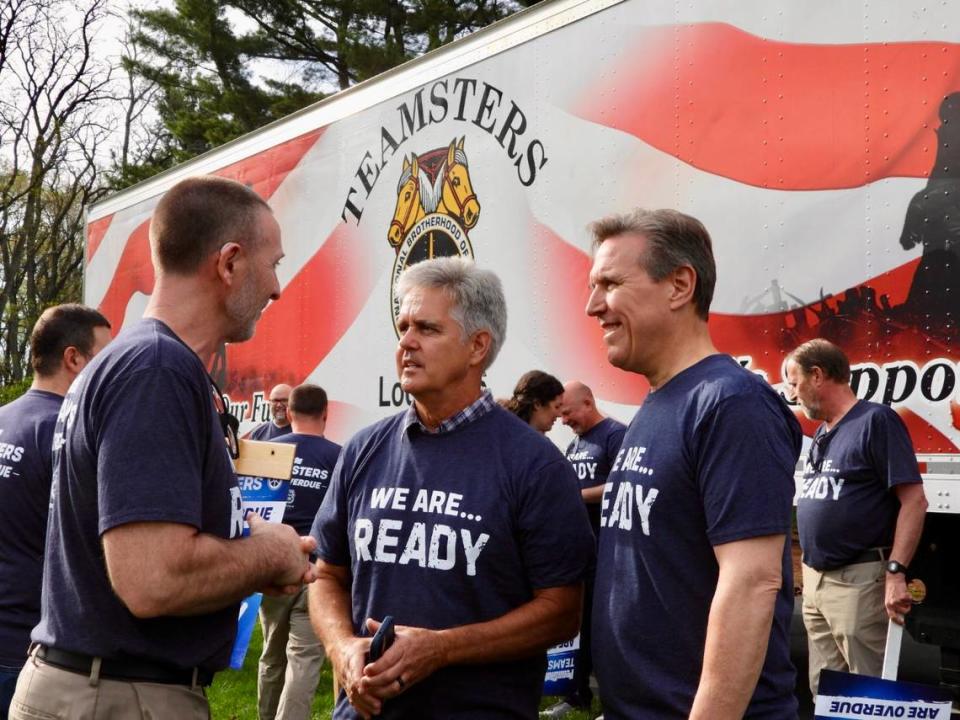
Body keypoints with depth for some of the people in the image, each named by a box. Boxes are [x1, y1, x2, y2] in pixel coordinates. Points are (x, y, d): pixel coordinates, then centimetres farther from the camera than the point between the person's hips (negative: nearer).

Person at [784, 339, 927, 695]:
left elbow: (914, 500, -16)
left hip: (858, 581, -9)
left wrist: (895, 572, -21)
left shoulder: (875, 420, -11)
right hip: (814, 580, 9)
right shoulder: (822, 433, 16)